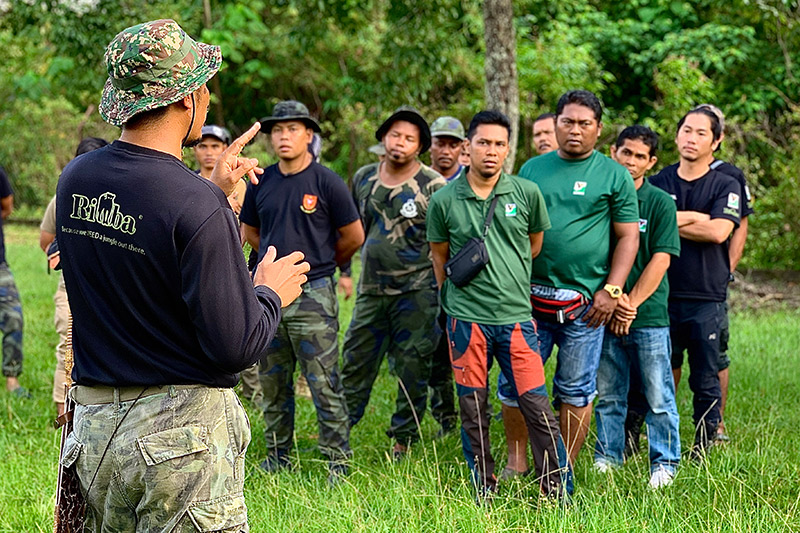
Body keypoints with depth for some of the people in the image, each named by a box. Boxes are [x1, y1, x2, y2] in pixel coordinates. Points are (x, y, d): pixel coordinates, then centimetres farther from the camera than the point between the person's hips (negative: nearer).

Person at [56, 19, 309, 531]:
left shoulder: (76, 178, 2)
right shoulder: (198, 208, -21)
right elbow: (235, 347, -20)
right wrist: (271, 293, 0)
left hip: (94, 427, 7)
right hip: (181, 430, -7)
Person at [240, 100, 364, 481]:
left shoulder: (326, 182, -6)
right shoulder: (261, 183, 7)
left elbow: (353, 237, 3)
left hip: (312, 295, -5)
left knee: (323, 385, -5)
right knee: (272, 383, 12)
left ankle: (338, 461, 2)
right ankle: (277, 457, 23)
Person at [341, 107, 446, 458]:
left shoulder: (433, 185, -6)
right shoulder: (363, 178, 8)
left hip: (416, 291, -4)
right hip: (371, 289, 4)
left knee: (412, 369, 2)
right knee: (355, 362, 8)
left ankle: (404, 440, 13)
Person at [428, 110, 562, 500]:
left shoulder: (526, 194, 1)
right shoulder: (444, 201, 0)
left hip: (516, 316, 0)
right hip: (466, 318, 0)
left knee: (536, 405, -5)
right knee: (473, 409, 7)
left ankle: (555, 491, 2)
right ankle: (484, 491, 20)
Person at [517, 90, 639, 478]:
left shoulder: (614, 175, 3)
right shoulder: (532, 169, 11)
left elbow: (628, 236, 2)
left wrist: (611, 290, -7)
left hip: (584, 303, -3)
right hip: (529, 298, 3)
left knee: (575, 391, 3)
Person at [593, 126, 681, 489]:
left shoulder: (660, 203, 0)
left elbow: (660, 260, -5)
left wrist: (631, 303, -10)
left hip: (649, 314, -2)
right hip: (604, 314, 2)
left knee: (659, 397, 1)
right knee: (608, 394, 10)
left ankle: (664, 462, 12)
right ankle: (607, 456, 23)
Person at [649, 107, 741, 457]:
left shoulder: (726, 186, 5)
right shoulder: (659, 182, 11)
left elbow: (719, 231, -12)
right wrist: (694, 218, -11)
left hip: (707, 299, -1)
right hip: (662, 296, 1)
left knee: (706, 381, 4)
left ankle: (704, 446, 14)